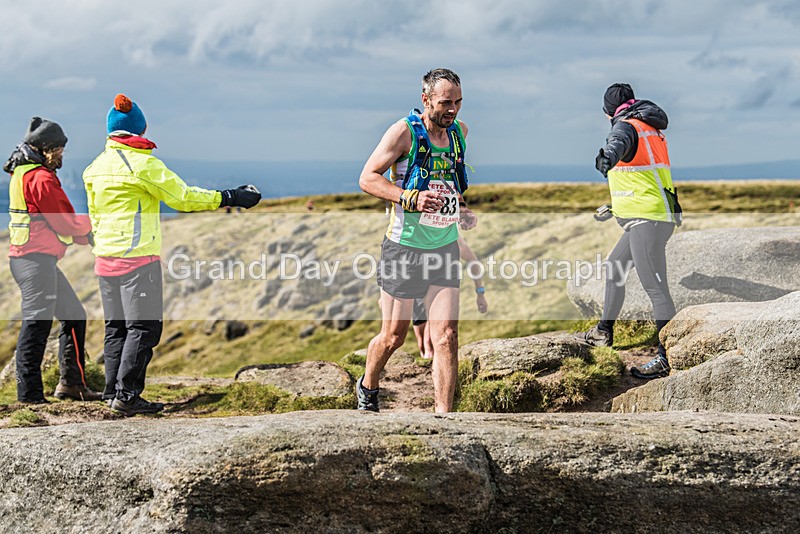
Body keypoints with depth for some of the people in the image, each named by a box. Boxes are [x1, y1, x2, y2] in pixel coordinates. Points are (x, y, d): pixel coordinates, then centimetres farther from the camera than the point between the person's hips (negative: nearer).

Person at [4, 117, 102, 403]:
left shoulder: (23, 173, 18)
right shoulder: (41, 178, -13)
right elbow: (66, 223, -13)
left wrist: (86, 236, 13)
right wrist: (93, 223, 6)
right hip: (37, 259, -11)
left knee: (73, 315, 16)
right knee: (37, 323, -10)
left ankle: (71, 382, 19)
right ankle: (29, 393, -9)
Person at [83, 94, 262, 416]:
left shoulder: (96, 167, 11)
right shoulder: (141, 163, -12)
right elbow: (182, 197, -11)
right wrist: (229, 198, -5)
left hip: (105, 257, 8)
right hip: (138, 257, -8)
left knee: (116, 328, 12)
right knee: (143, 327, -4)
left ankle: (113, 391, 12)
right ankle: (126, 395, -9)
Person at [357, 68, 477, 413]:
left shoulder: (459, 131, 7)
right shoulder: (405, 131, -11)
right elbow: (367, 178, -12)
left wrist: (463, 210, 8)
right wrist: (411, 199, -24)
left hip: (444, 249, 4)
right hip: (404, 247, -4)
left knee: (446, 337, -7)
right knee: (393, 336, 6)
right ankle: (367, 389, 34)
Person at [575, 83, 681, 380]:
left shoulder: (626, 125, -9)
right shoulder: (652, 129, 20)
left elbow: (619, 142, -36)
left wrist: (608, 156, -59)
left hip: (647, 220, -10)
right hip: (646, 218, 10)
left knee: (655, 288, -13)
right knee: (613, 267, 25)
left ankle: (668, 357, -16)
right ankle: (604, 332, 38)